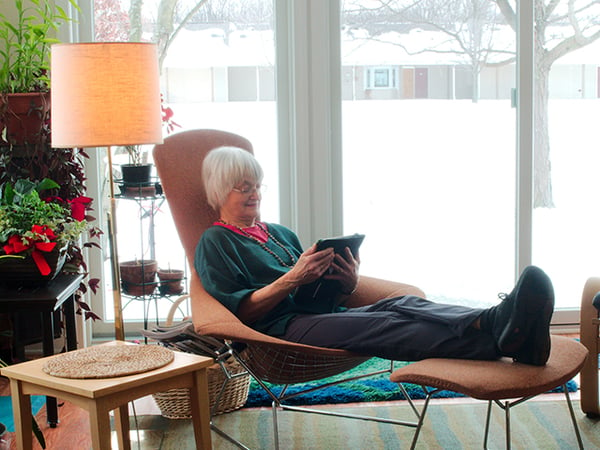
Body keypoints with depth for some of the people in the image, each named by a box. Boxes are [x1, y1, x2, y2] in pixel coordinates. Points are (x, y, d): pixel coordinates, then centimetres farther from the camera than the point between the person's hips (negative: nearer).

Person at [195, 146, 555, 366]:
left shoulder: (280, 233, 32)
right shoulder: (215, 242, 12)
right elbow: (241, 310, -5)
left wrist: (347, 283, -2)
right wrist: (291, 279, -17)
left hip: (325, 315, 6)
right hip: (282, 329, -6)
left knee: (400, 305, -27)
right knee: (383, 326, -34)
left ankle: (496, 323, -55)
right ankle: (497, 337, -59)